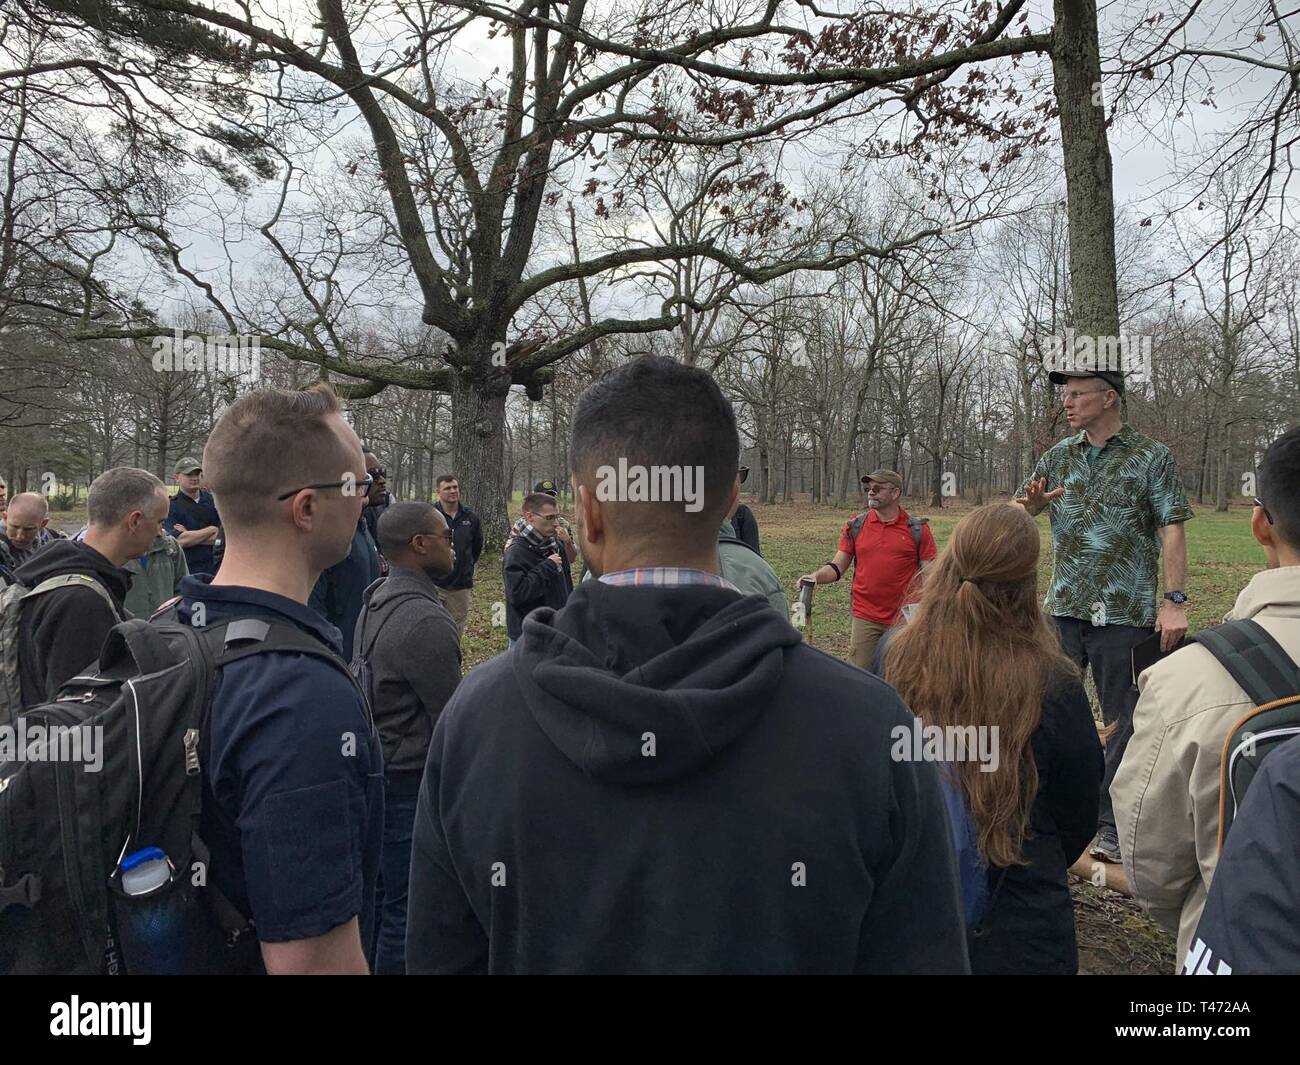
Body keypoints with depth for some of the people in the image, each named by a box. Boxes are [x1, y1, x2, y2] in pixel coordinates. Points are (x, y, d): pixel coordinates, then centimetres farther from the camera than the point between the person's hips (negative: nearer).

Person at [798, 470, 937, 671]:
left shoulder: (917, 530, -1)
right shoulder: (855, 526, 4)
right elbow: (837, 566, 5)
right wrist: (815, 576, -14)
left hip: (904, 619, -1)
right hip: (865, 619, 1)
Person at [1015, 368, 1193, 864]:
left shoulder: (1152, 458, -2)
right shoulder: (1058, 455, 10)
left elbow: (1172, 531, -7)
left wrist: (1175, 601, -15)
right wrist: (1032, 503, -12)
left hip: (1125, 613, -4)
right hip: (1063, 607, 4)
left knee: (1124, 720, 6)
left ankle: (1111, 826, 18)